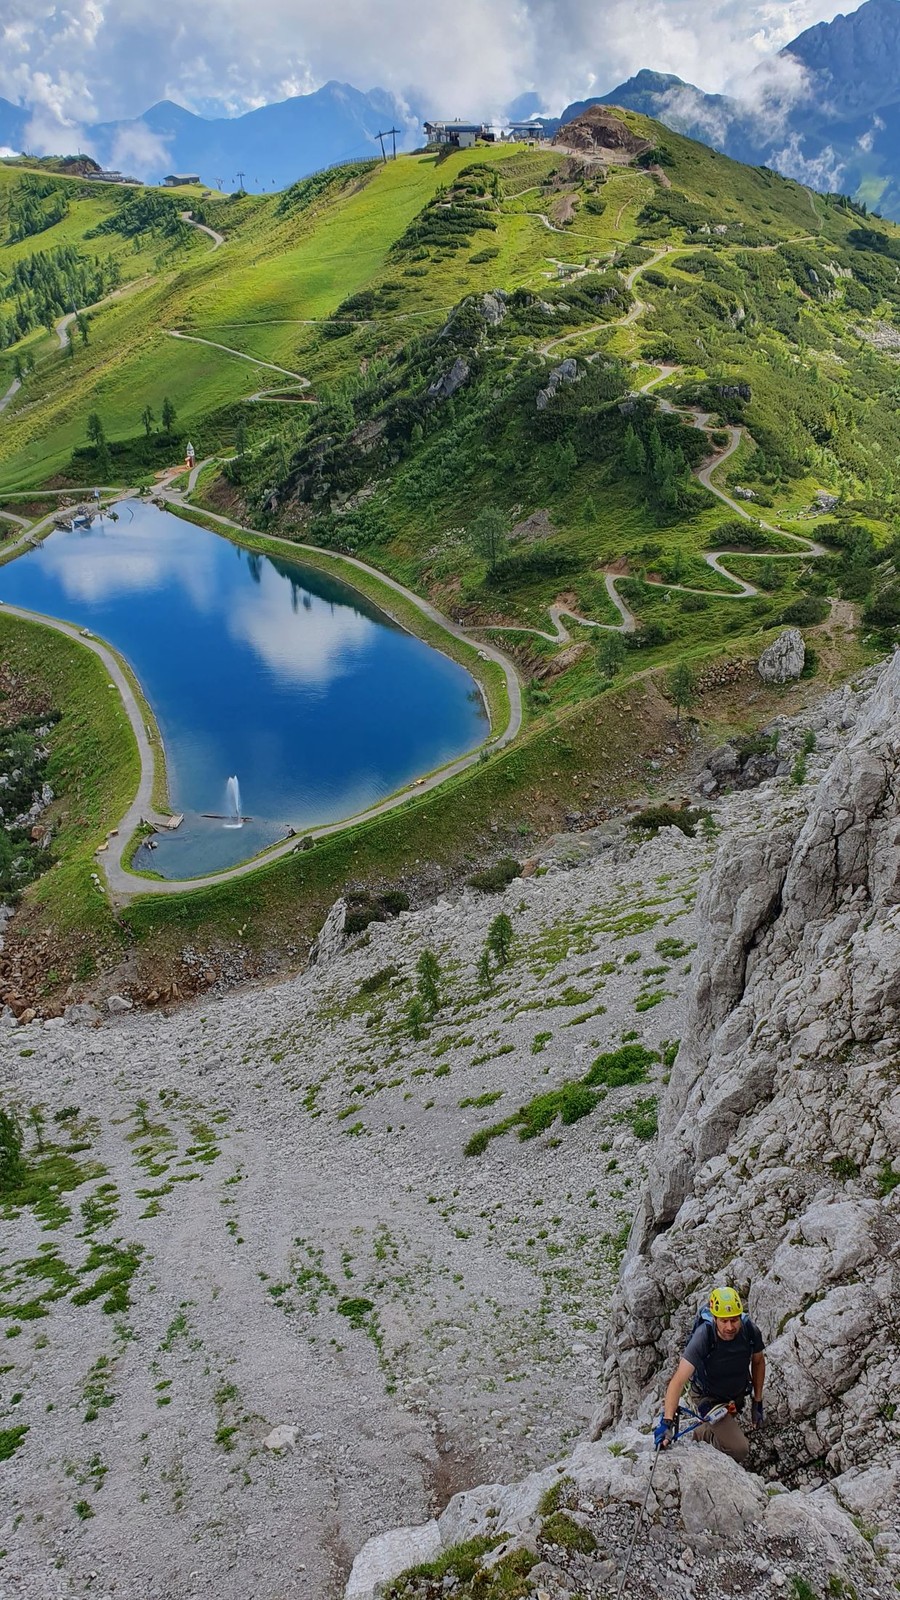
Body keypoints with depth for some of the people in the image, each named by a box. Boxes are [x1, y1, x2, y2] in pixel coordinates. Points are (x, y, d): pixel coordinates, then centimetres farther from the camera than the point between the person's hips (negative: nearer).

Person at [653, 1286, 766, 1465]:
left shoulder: (750, 1331, -26)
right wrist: (667, 1422, -50)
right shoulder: (703, 1338, -38)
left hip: (738, 1395, 5)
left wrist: (757, 1402, 1)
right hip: (709, 1399, -5)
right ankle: (703, 1435, 6)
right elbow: (678, 1381, -41)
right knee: (738, 1449, -18)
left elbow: (758, 1362, -3)